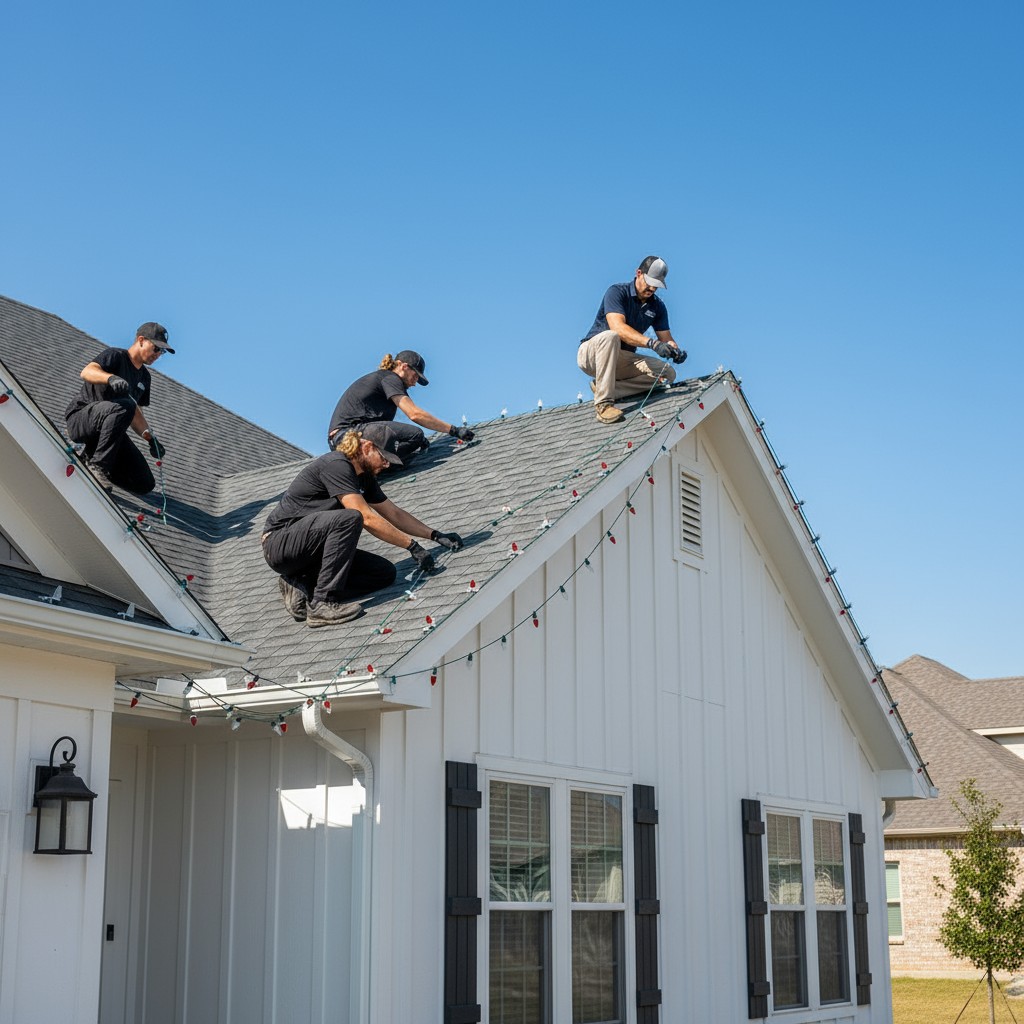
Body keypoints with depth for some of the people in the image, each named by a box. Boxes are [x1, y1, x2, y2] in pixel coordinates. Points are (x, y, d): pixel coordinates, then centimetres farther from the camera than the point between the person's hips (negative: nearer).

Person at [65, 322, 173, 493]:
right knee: (124, 406, -38)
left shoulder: (144, 377, 18)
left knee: (145, 484, -6)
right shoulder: (115, 356, -5)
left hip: (108, 431, 7)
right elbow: (86, 372, -24)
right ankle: (97, 465, -29)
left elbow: (136, 414, 21)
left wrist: (150, 437, 3)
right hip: (80, 416, -7)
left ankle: (92, 455, 12)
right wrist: (111, 378, -44)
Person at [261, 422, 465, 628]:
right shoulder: (337, 466, -19)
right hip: (280, 543, -9)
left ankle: (303, 587, -6)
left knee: (385, 573, -3)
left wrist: (435, 535, 13)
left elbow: (394, 513, 21)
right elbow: (367, 518, -25)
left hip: (310, 552, 9)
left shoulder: (364, 477, 11)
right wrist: (412, 546, -21)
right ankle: (322, 603, -32)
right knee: (349, 518, -33)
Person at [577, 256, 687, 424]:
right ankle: (603, 404, -39)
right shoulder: (617, 292, -16)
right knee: (610, 336, -40)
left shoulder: (657, 306, 6)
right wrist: (653, 343, -42)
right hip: (591, 352, -6)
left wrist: (675, 350, -22)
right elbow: (618, 327, -32)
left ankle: (602, 388, -17)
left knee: (668, 373, -14)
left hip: (623, 361, 6)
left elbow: (666, 337, 4)